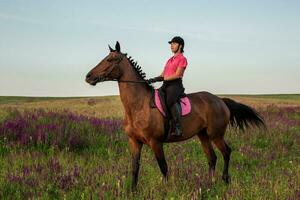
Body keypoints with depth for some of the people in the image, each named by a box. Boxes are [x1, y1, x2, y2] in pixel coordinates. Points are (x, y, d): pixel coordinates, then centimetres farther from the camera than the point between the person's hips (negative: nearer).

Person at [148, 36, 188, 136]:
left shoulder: (182, 59, 0)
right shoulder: (170, 60, 26)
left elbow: (177, 75, -11)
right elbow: (163, 74, 22)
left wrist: (163, 78, -17)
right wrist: (154, 79, 4)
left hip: (175, 84, -9)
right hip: (165, 85, 9)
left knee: (170, 101, -35)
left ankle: (177, 128, -40)